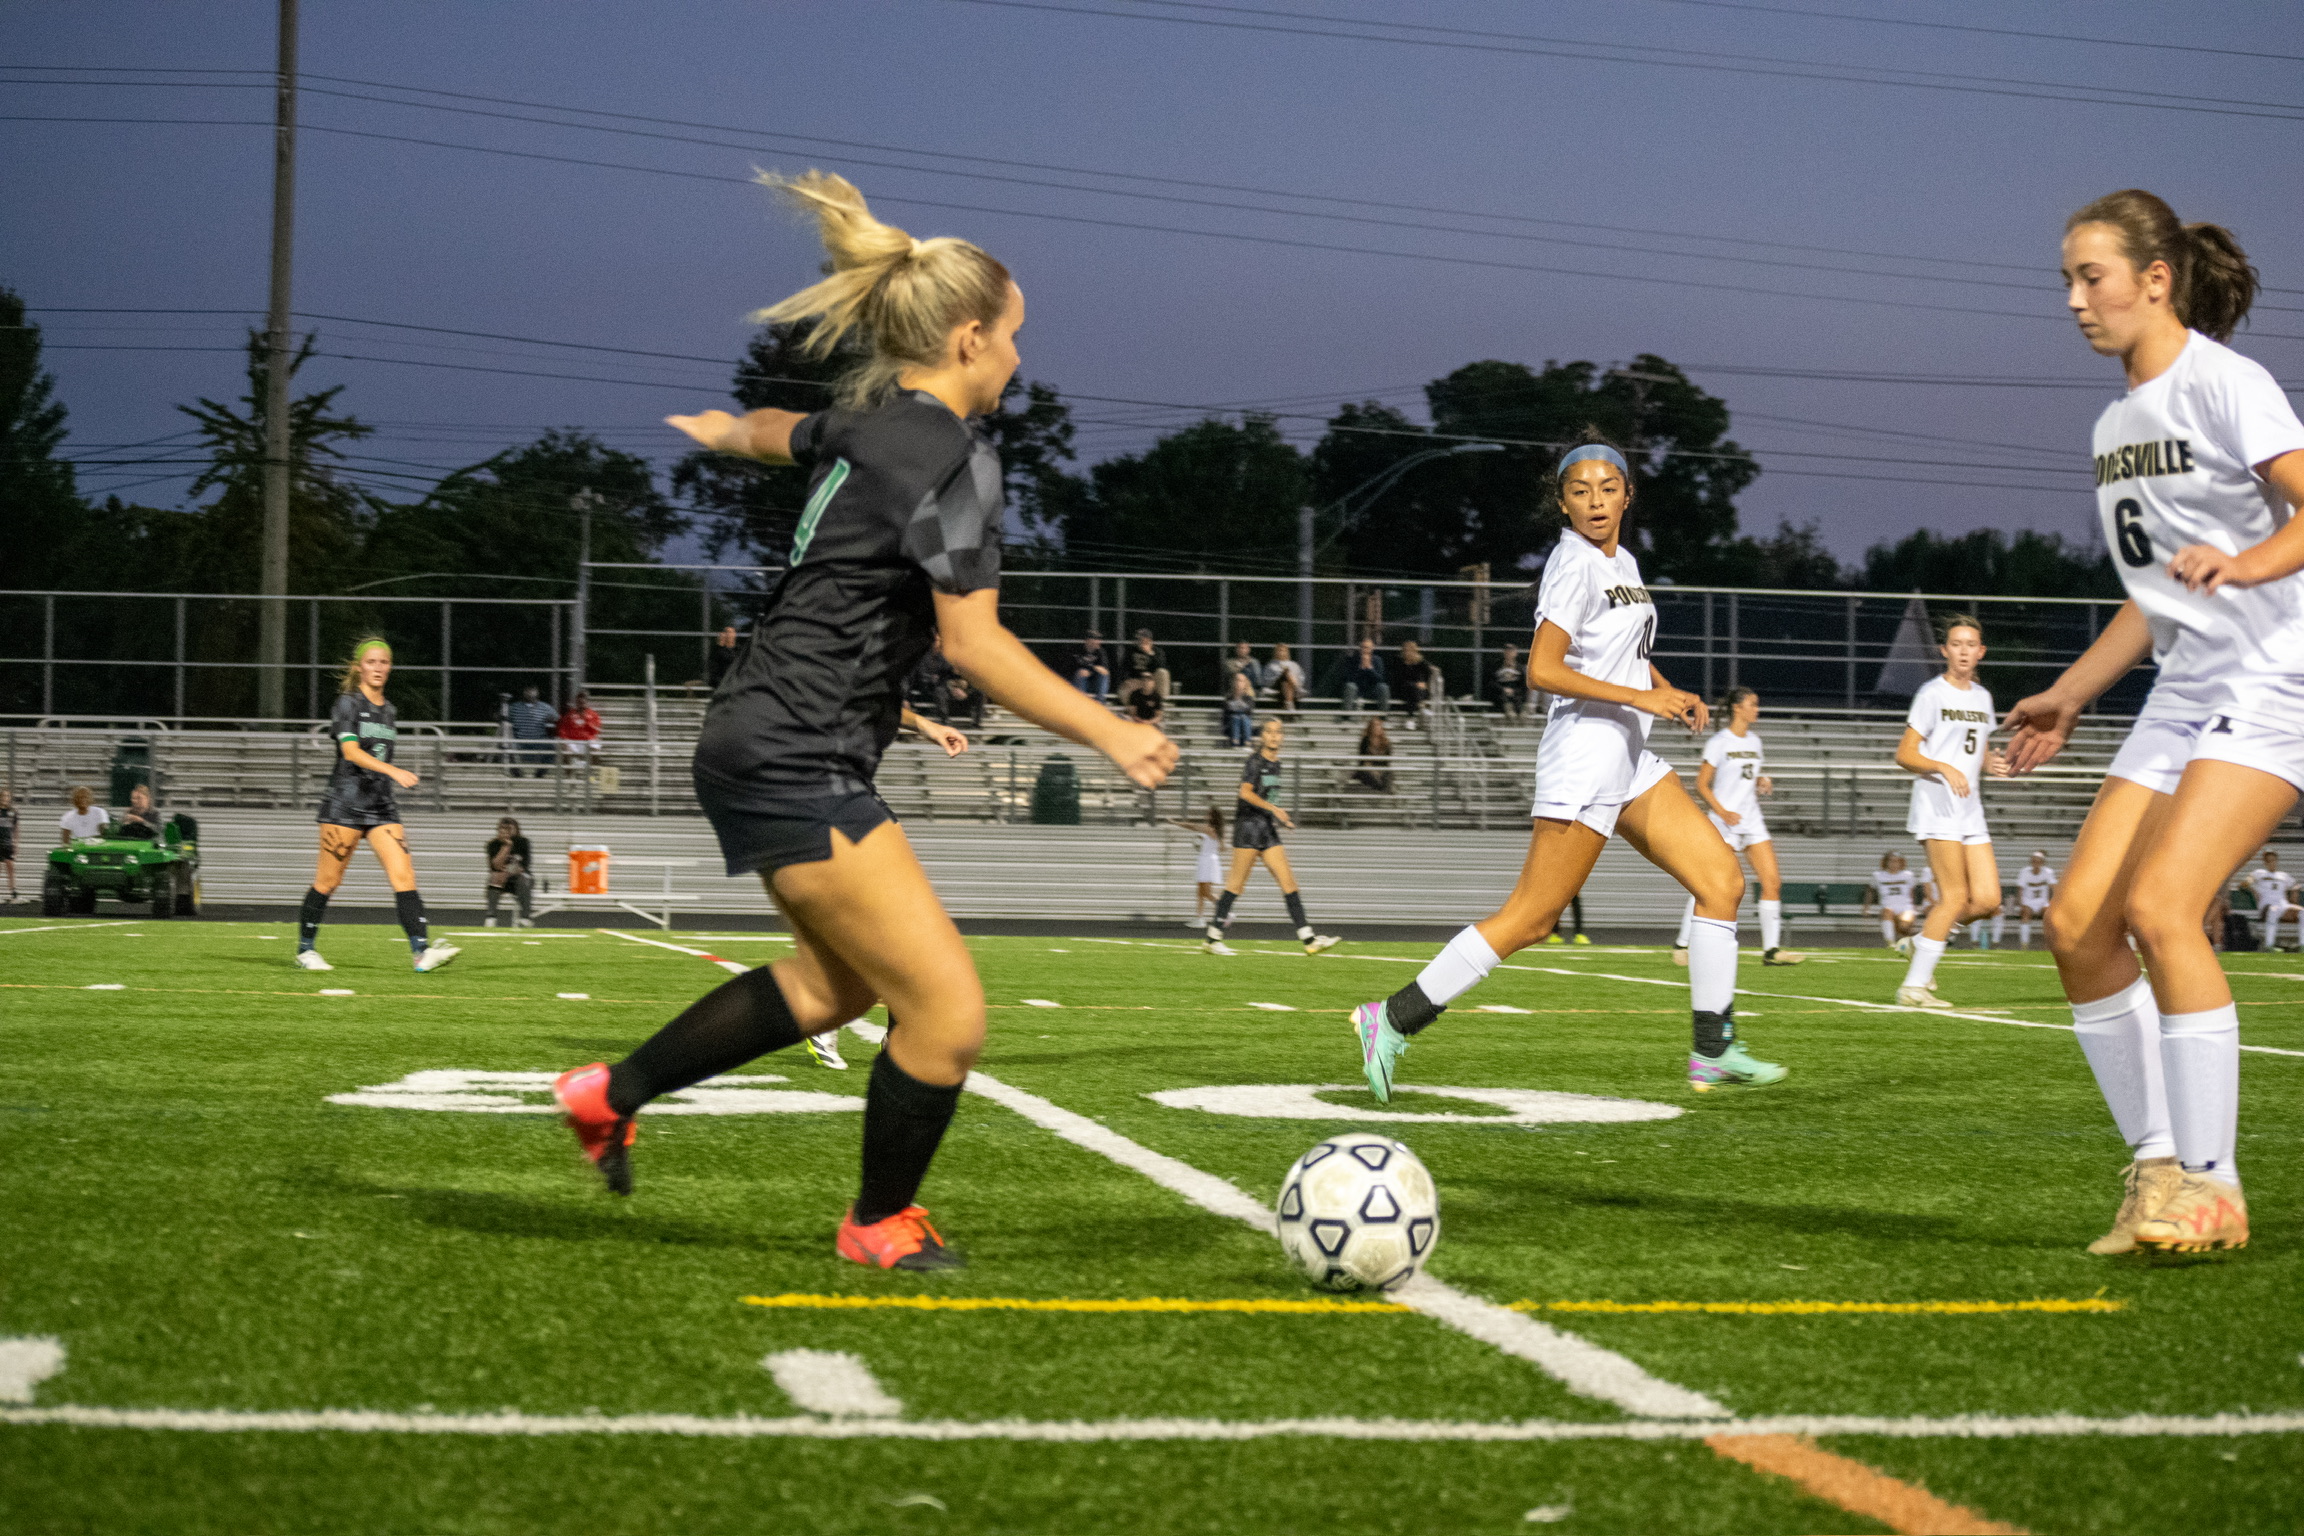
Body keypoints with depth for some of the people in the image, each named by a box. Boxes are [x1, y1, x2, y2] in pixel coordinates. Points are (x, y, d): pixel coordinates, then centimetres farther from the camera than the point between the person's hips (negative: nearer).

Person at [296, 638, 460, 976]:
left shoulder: (389, 712, 15)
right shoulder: (348, 702, -6)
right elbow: (351, 752, -19)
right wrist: (394, 771, -30)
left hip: (381, 807, 6)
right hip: (344, 804, -6)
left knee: (404, 875, -10)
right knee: (327, 881, 1)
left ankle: (423, 952, -19)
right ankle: (305, 950, 17)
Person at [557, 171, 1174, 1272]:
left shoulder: (861, 423, 12)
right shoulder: (953, 455, -15)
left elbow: (778, 433, 37)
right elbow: (973, 644, -20)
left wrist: (724, 429, 61)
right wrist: (1111, 735, -16)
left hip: (761, 749, 10)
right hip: (797, 766, -10)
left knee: (837, 980, 27)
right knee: (947, 1011, -6)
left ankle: (612, 1094, 36)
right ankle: (881, 1224, 15)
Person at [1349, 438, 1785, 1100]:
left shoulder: (1622, 562, 15)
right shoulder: (1576, 565, -13)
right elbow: (1541, 670, -22)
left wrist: (1672, 693, 15)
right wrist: (1640, 696, -22)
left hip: (1628, 759, 9)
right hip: (1584, 753, -9)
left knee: (1721, 879, 4)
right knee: (1530, 918, -8)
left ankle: (1714, 1052, 8)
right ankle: (1392, 1019, -2)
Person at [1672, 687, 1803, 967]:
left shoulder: (1754, 741, 14)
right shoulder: (1719, 742, -6)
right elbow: (1701, 785, -8)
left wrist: (1763, 784, 2)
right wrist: (1722, 812, -20)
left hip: (1752, 820, 7)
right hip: (1724, 823, -7)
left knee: (1773, 881, -4)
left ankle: (1771, 949, -1)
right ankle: (1682, 944, 3)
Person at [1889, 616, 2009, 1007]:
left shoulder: (1982, 697, 17)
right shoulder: (1932, 693, -3)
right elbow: (1904, 755, -6)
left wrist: (1991, 764, 3)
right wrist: (1944, 768, -22)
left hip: (1970, 809, 7)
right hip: (1936, 803, -7)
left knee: (1987, 900, -4)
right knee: (1955, 897, -14)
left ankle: (1923, 940, 18)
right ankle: (1914, 986, -8)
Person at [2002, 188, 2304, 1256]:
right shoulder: (2115, 426, 17)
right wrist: (2070, 696, 27)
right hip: (2183, 693, 9)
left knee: (2160, 903, -23)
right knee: (2076, 921, -3)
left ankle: (2210, 1184, -16)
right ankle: (2158, 1165, 6)